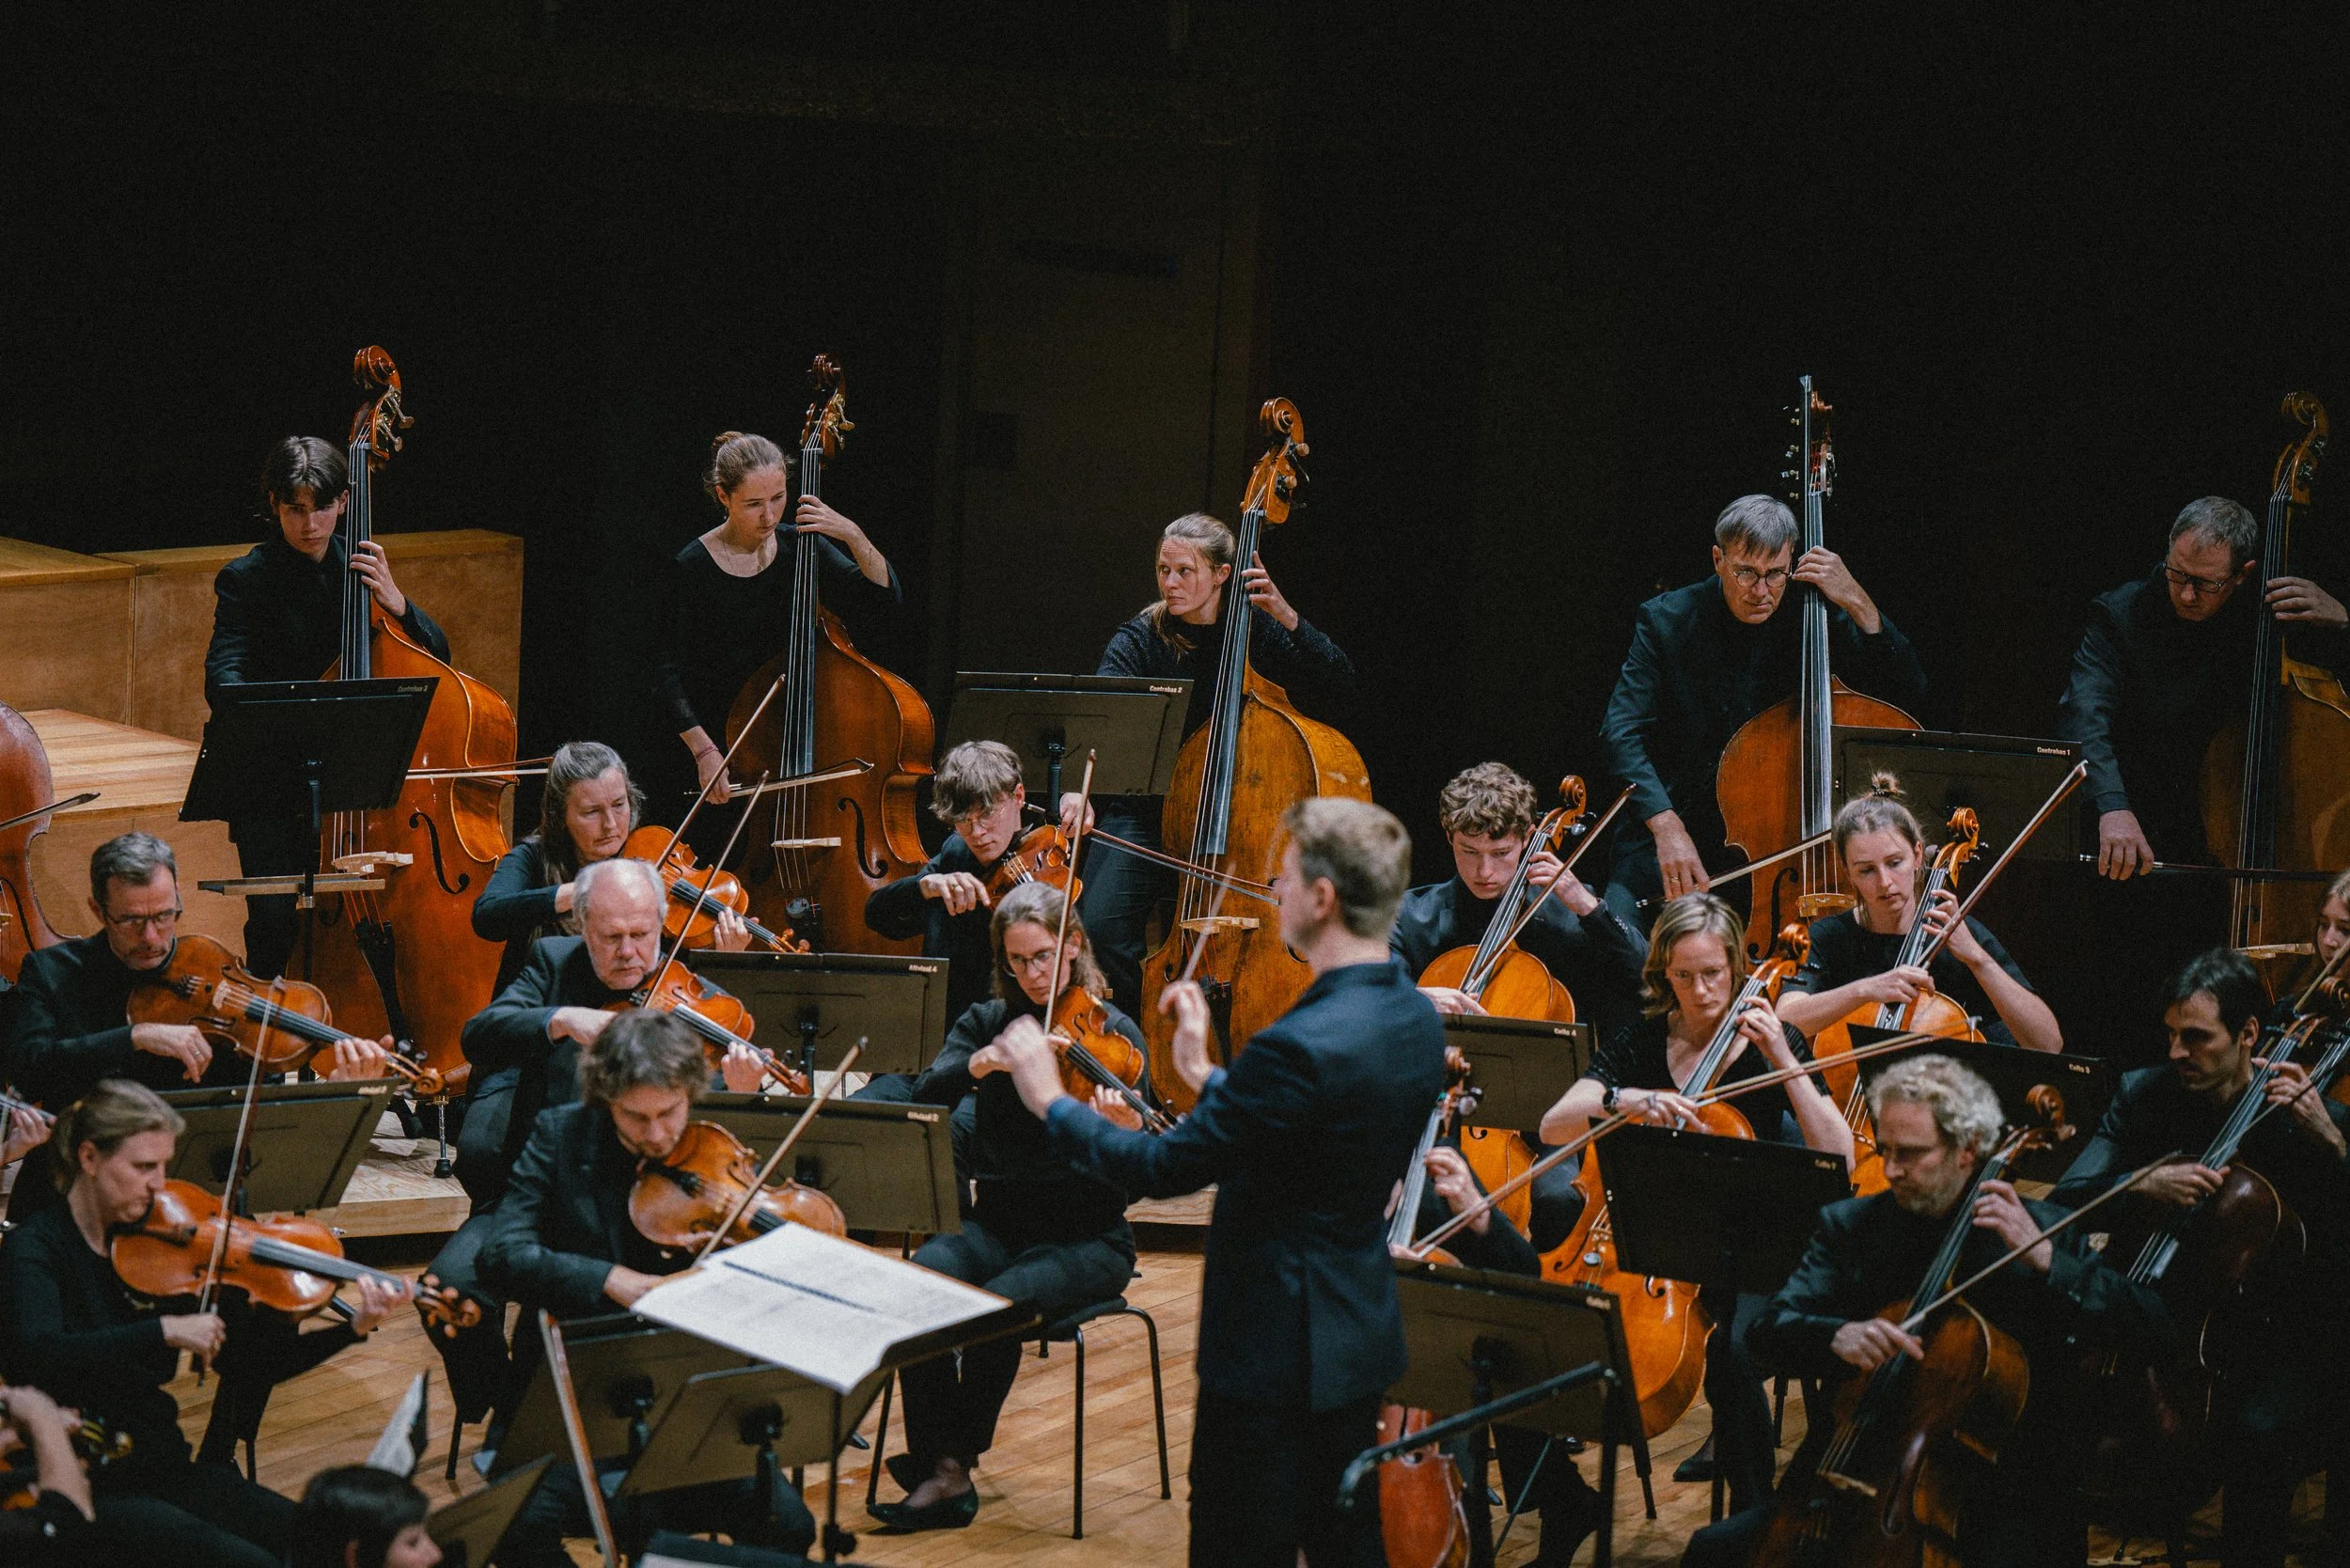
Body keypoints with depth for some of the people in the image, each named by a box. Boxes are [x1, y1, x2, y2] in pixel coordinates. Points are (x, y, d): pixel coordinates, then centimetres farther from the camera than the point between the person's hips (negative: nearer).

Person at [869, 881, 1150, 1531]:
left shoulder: (1113, 1034, -4)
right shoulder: (988, 1022, 7)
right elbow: (927, 1094, -11)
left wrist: (1129, 1132, -34)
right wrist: (988, 1060, -29)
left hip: (1086, 1239, -3)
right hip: (999, 1225, 3)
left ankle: (952, 1467, -12)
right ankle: (937, 1472, -22)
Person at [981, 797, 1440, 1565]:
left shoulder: (1303, 1046, -27)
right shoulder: (1416, 1020, 2)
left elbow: (1165, 1168, -20)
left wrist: (1052, 1101, -7)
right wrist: (1208, 1078, 20)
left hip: (1274, 1353, -9)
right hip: (1362, 1334, 9)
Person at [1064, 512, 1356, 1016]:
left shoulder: (1256, 630, 0)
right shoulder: (1138, 641, -6)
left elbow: (1338, 686, -8)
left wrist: (1287, 616, -20)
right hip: (1147, 814, -1)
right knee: (1103, 927, -24)